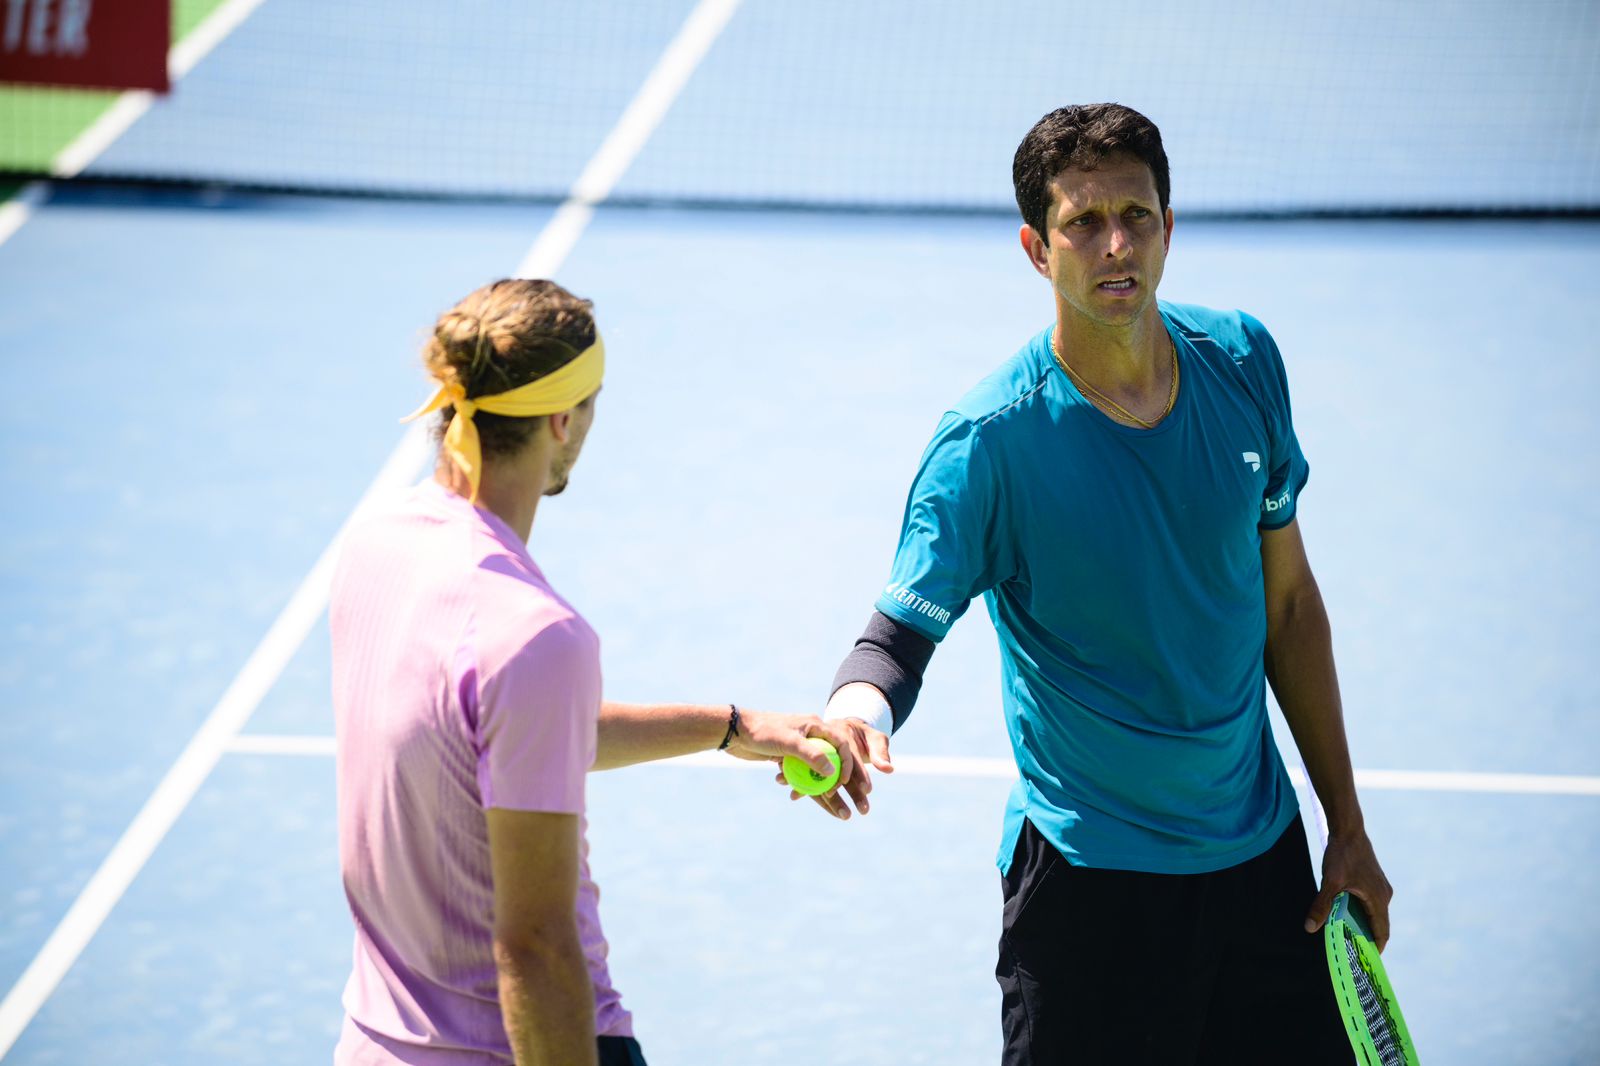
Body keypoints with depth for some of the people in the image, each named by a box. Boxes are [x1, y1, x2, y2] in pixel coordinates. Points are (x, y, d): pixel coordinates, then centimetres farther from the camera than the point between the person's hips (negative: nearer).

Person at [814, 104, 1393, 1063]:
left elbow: (1288, 599, 7)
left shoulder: (1242, 362, -2)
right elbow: (901, 631, -17)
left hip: (1264, 853, 5)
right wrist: (859, 707, -41)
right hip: (1091, 877, -5)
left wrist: (1348, 825, 10)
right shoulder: (991, 440, -17)